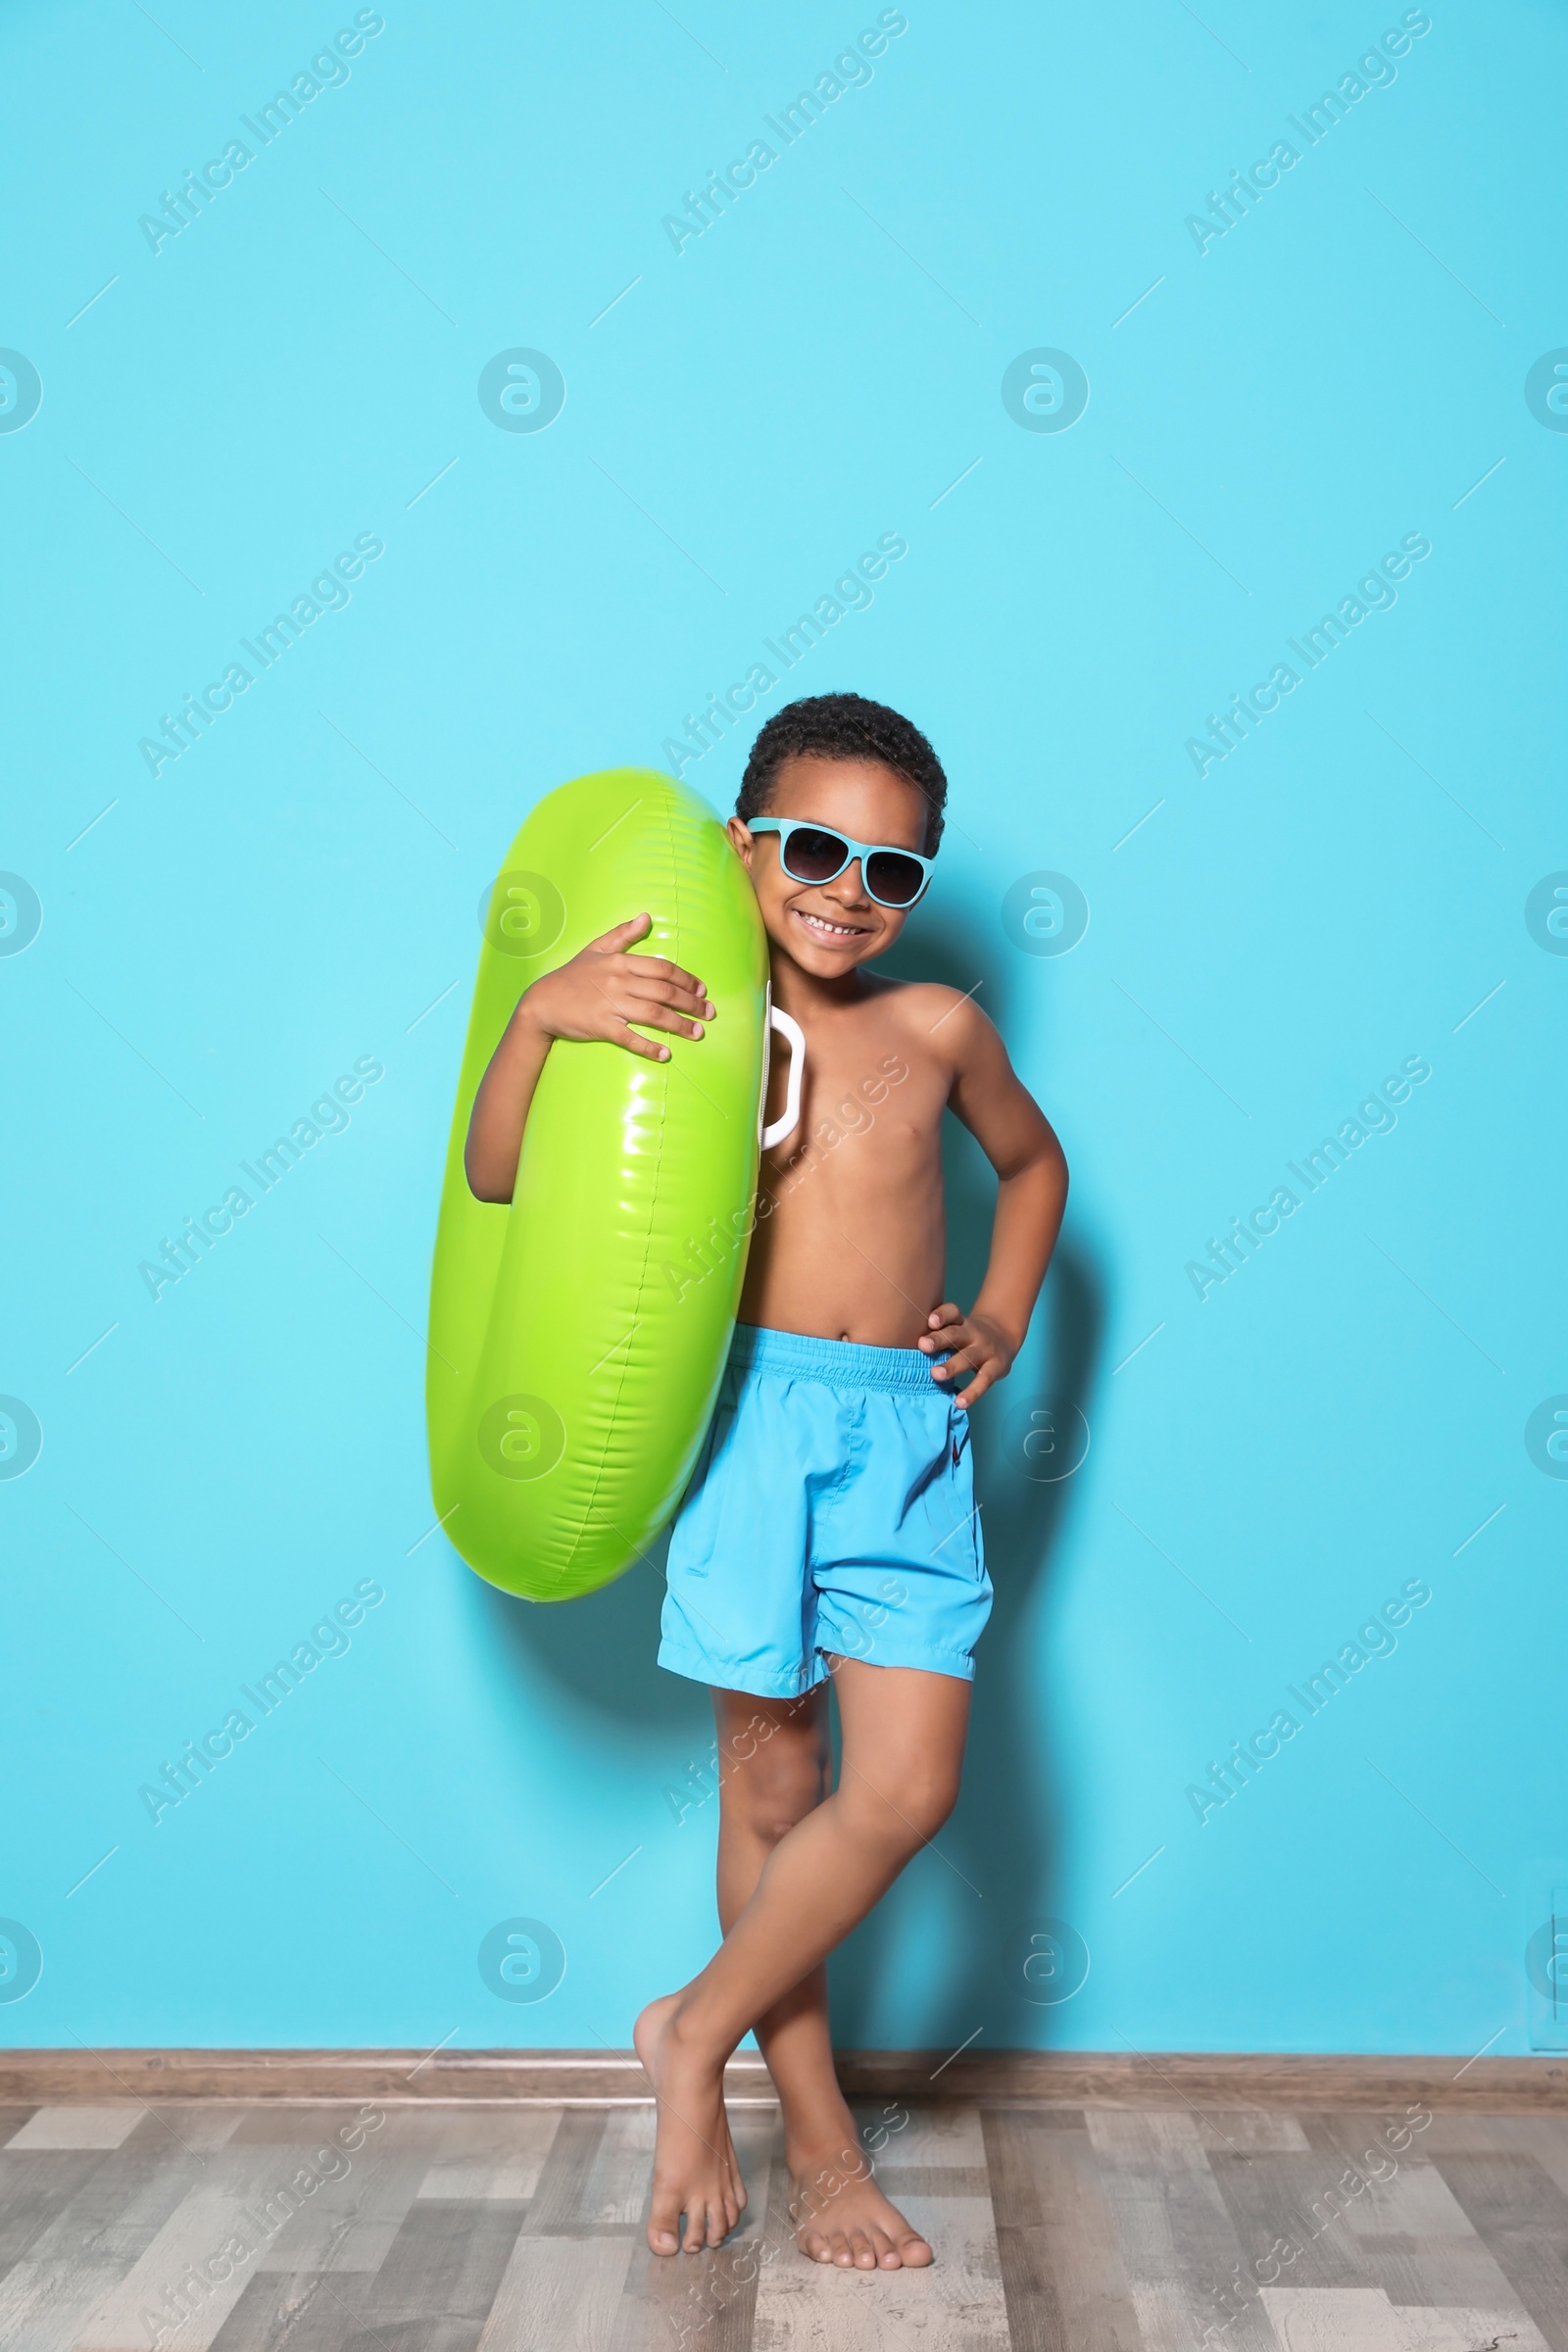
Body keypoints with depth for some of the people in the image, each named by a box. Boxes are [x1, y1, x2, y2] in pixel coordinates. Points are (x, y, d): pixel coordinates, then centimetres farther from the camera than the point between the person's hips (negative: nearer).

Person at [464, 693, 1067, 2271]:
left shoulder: (934, 1027, 6)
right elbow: (495, 1178, -3)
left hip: (905, 1436, 2)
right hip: (752, 1417, -2)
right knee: (772, 1791, 8)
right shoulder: (684, 1021, 0)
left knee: (907, 1792, -3)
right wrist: (540, 1014, -18)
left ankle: (698, 2030, 21)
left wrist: (1002, 1324, 12)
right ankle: (821, 2144, 26)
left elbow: (1034, 1162, 24)